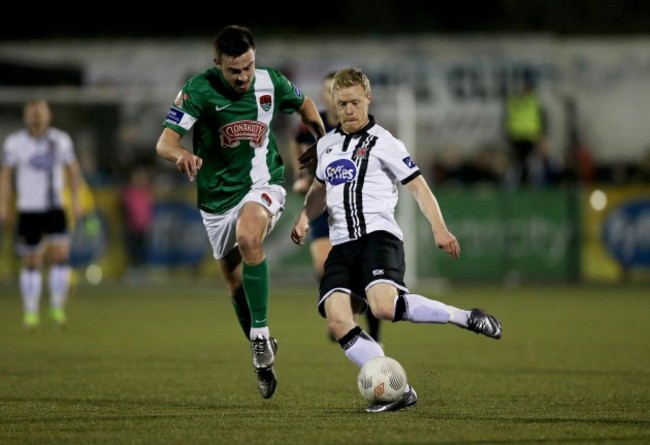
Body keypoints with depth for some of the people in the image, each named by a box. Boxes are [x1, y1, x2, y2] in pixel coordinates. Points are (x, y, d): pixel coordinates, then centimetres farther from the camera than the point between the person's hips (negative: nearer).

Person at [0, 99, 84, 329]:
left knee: (61, 253, -14)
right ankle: (30, 311, 15)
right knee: (31, 262, 3)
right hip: (28, 210, -1)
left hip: (55, 208, 1)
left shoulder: (61, 140, 4)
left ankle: (57, 307, -2)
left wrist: (76, 200, 7)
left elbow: (73, 170, 13)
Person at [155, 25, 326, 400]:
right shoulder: (199, 90, -16)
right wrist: (182, 155, -44)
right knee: (236, 283, 9)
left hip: (264, 185, -1)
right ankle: (264, 357, 31)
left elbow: (305, 105, 16)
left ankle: (261, 334, -27)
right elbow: (164, 143, -23)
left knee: (248, 238, -34)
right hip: (218, 196, 1)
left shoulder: (271, 83, -8)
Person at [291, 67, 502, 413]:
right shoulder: (327, 144, 20)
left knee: (384, 306, -33)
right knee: (337, 319, -18)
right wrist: (304, 218, 16)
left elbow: (418, 186, 0)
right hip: (342, 244, 6)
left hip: (378, 235, -6)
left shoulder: (382, 142, 3)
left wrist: (438, 228, -13)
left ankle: (465, 318, -12)